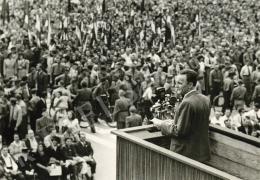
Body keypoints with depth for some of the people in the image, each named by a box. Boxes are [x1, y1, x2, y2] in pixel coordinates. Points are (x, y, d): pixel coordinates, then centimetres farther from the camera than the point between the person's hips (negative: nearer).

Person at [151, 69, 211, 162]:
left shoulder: (187, 103, -21)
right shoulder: (205, 100, 5)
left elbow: (179, 131, -19)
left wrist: (161, 125, -6)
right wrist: (175, 122, 12)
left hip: (186, 154, -8)